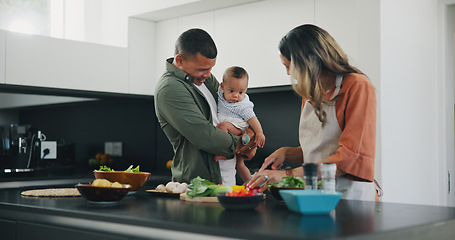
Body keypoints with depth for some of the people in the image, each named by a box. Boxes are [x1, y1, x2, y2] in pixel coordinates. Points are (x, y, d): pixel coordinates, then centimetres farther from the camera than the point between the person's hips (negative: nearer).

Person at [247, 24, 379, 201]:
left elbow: (350, 158, -15)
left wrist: (288, 174, -18)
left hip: (350, 195, -7)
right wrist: (286, 153, 8)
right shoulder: (310, 94, 18)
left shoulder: (358, 87, -6)